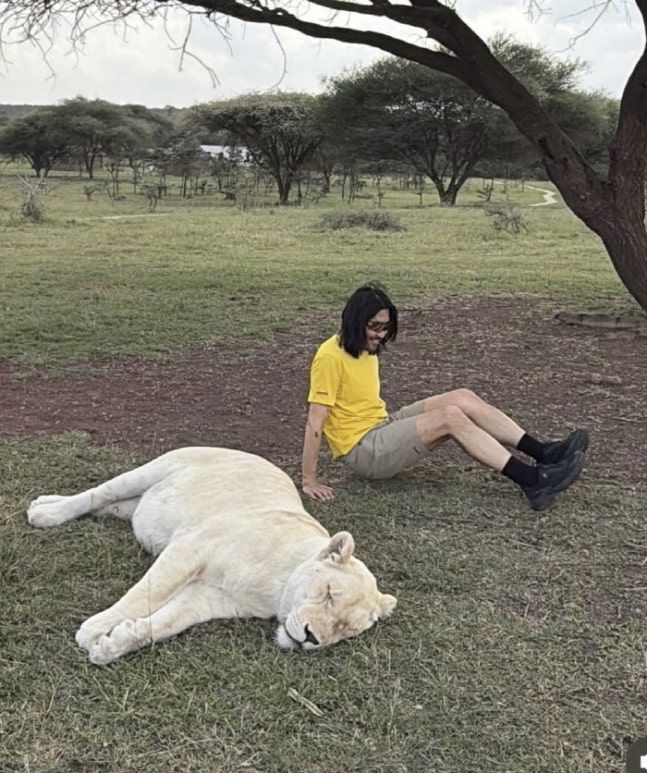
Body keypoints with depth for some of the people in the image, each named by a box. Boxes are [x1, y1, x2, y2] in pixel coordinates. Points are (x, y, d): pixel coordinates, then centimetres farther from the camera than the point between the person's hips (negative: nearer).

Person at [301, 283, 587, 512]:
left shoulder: (367, 349, 10)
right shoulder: (331, 357, -19)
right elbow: (315, 421, -21)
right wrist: (309, 480, -22)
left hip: (383, 426, 9)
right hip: (362, 450, -9)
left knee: (463, 398, -8)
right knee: (451, 417, -25)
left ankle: (544, 453, -11)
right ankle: (534, 481, -29)